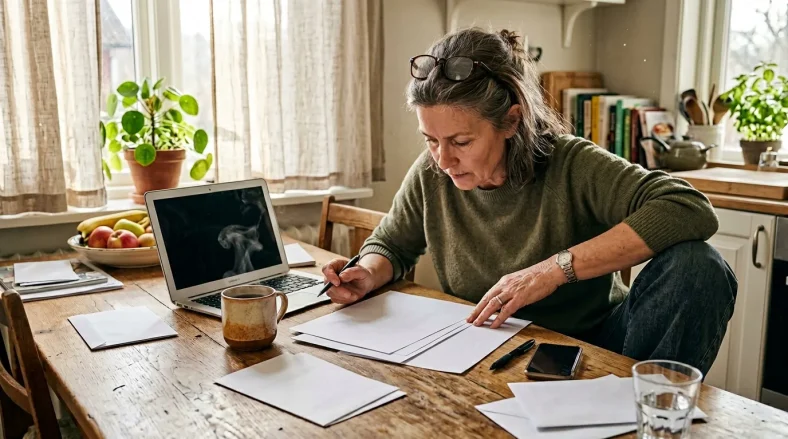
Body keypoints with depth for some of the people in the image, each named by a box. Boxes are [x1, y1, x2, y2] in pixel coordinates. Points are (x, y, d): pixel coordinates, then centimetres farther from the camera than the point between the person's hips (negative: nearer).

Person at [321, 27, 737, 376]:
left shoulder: (571, 165, -18)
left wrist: (556, 268, -34)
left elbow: (691, 210, -30)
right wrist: (369, 274, -14)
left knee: (697, 267, -27)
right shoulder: (431, 175, -7)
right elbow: (389, 245, 11)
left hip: (591, 344, -2)